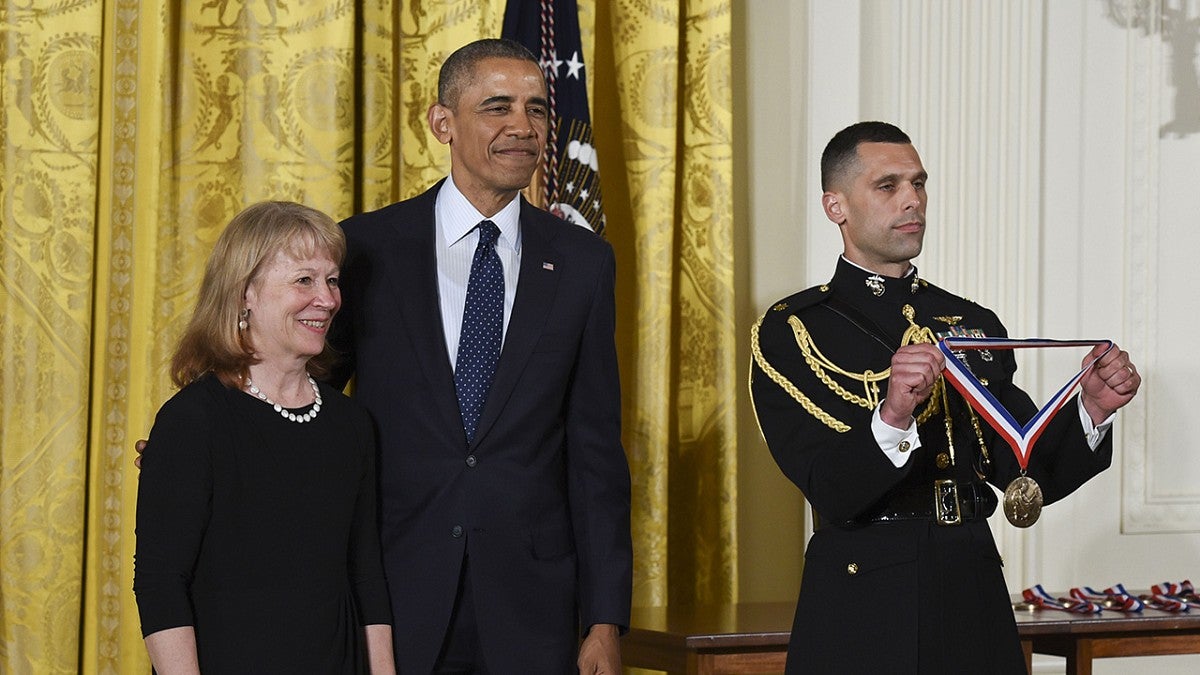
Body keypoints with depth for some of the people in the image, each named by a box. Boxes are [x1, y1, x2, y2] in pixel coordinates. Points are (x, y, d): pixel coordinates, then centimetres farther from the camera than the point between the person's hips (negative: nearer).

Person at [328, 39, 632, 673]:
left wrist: (606, 621, 1)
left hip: (531, 609, 1)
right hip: (394, 595, -1)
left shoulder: (583, 262, 5)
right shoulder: (366, 246, 1)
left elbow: (595, 449, 4)